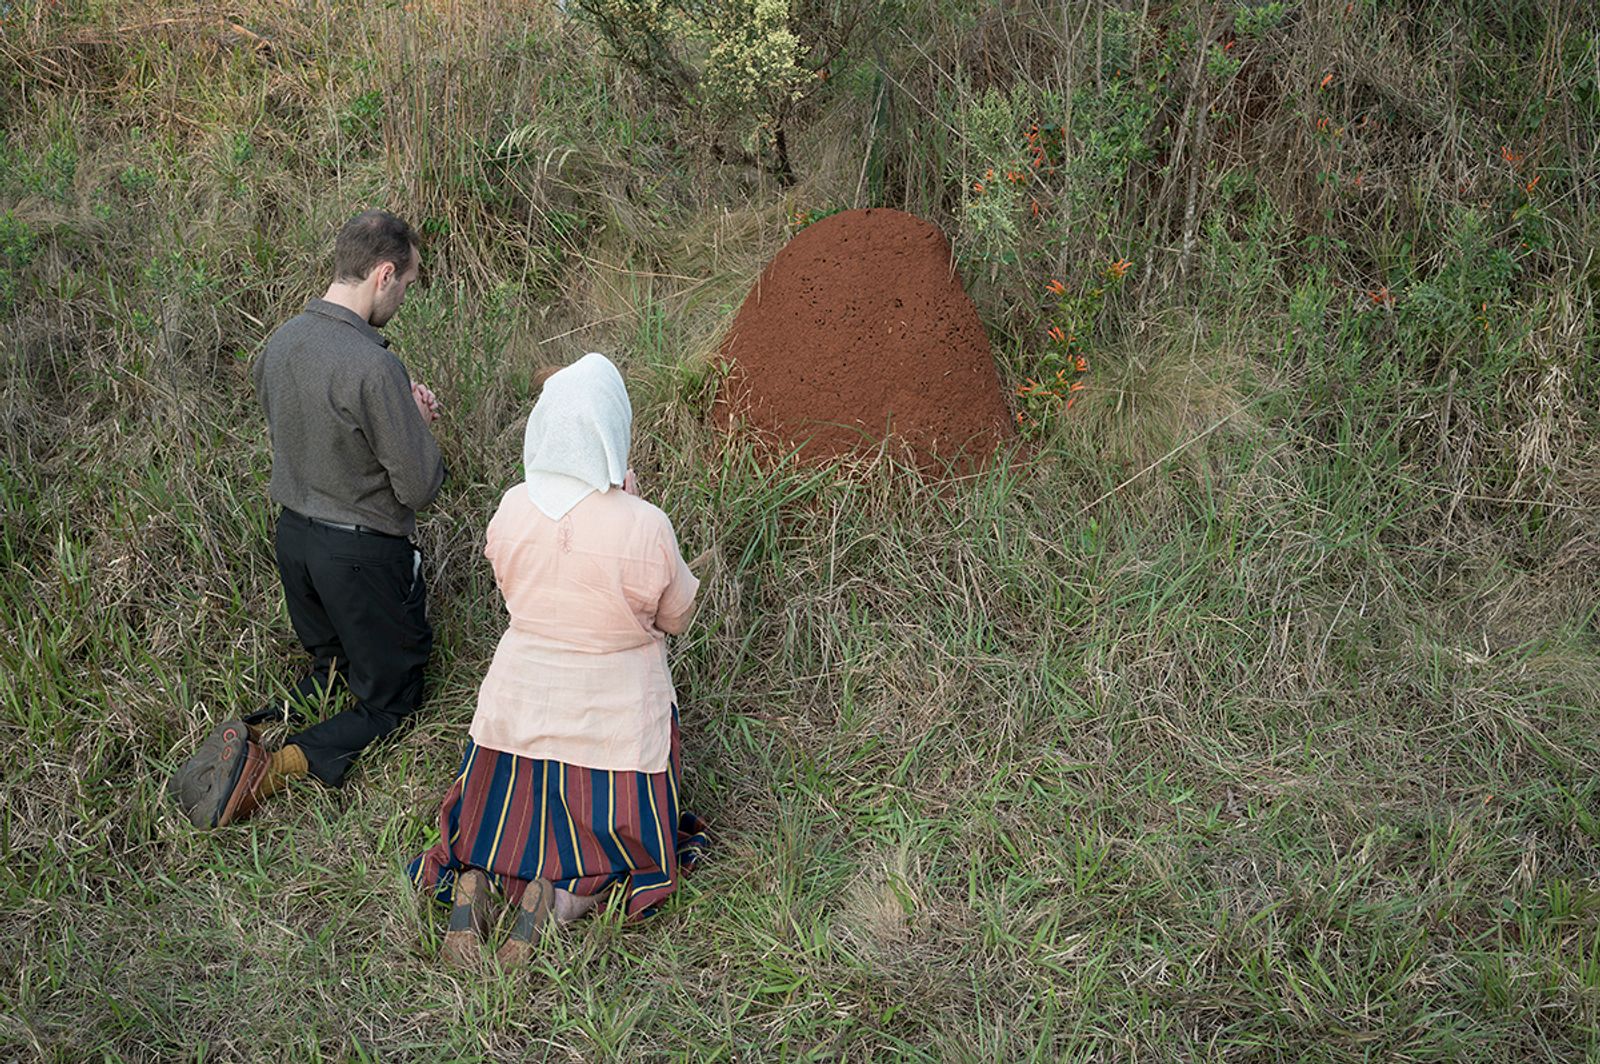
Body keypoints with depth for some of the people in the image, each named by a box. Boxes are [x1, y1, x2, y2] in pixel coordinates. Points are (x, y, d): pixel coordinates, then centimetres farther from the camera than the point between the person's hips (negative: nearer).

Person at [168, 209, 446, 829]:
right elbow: (419, 487, -21)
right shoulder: (374, 367, -27)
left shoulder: (281, 340, -2)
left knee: (331, 658, 31)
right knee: (390, 699, 10)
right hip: (363, 552, -7)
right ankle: (273, 768, -11)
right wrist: (417, 423, -2)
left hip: (293, 534, 7)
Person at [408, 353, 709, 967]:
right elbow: (678, 618, -6)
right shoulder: (643, 529, -23)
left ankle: (471, 875, -1)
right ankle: (558, 898, -8)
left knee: (507, 818, 27)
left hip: (520, 703, 4)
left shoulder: (511, 510, -11)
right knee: (624, 841, 18)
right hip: (613, 718, -3)